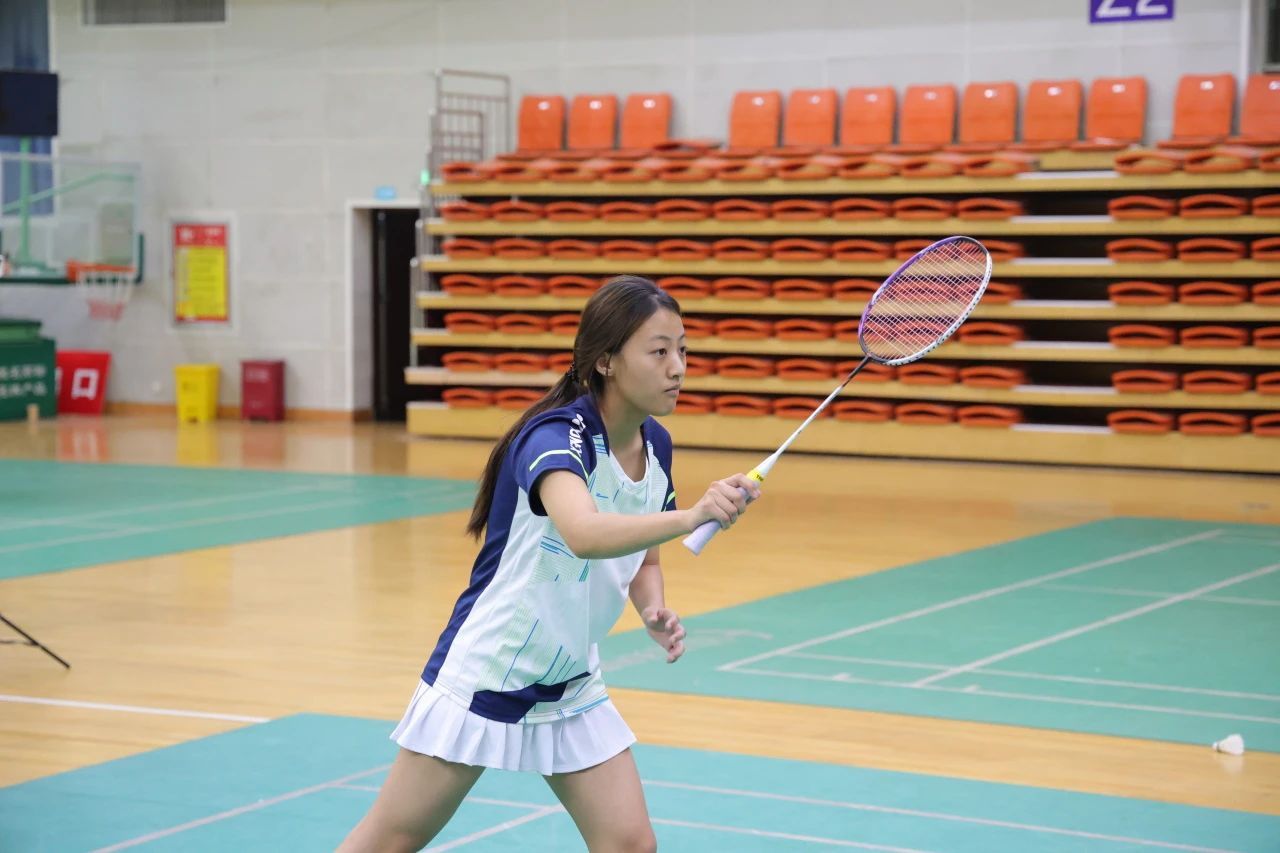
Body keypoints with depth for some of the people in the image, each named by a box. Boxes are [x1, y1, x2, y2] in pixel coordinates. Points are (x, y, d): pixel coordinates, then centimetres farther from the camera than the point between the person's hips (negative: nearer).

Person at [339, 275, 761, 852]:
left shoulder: (656, 445, -2)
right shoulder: (556, 435, -24)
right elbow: (584, 533, -46)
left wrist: (654, 613, -7)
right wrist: (690, 517, -59)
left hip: (572, 686, 7)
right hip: (484, 673, -7)